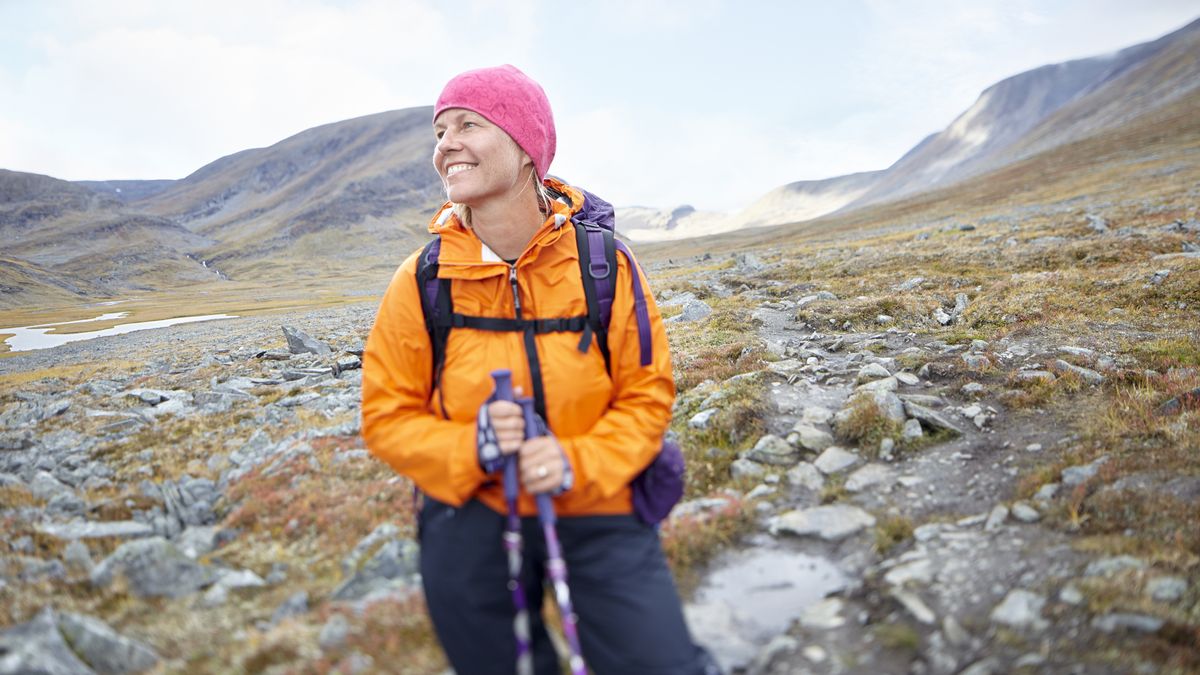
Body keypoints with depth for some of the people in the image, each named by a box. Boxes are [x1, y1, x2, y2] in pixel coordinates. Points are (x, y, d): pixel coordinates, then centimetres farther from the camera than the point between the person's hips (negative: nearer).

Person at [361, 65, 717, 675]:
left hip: (598, 507, -1)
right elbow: (387, 415, -4)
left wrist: (576, 464, -21)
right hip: (472, 514, 1)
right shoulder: (422, 280, -10)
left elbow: (647, 396, -5)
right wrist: (470, 448, -22)